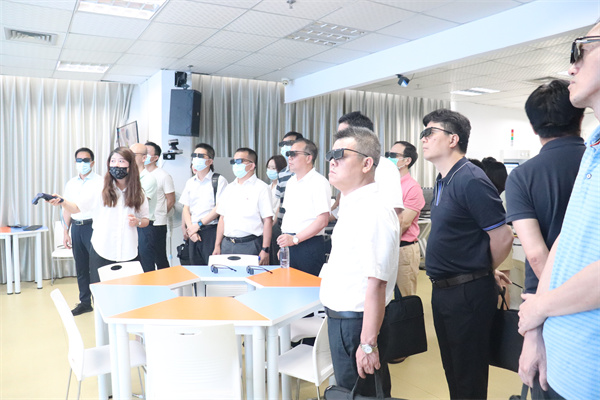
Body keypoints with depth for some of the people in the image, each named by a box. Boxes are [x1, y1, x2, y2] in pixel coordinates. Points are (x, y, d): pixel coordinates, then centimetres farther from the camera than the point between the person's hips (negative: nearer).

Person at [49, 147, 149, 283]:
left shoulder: (138, 194, 5)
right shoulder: (99, 190, 1)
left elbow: (146, 220, 13)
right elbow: (77, 208, 1)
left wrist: (137, 221, -8)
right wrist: (61, 201, -17)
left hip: (129, 253, 1)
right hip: (102, 253, -1)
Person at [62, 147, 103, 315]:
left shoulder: (99, 182, -5)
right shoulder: (71, 183, 13)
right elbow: (67, 209, 17)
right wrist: (66, 232, 13)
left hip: (93, 226, -6)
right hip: (76, 227, 6)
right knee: (81, 268, 13)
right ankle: (85, 302, 24)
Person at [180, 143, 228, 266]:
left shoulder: (219, 181, -3)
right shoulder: (190, 182, 14)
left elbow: (219, 208, -10)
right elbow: (186, 208, 11)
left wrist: (198, 224, -10)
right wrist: (190, 229, -3)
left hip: (211, 231, -5)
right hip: (193, 233, 5)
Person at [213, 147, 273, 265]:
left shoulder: (261, 188, -4)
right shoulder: (230, 188, 15)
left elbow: (268, 221, -9)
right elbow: (222, 218, 16)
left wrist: (265, 250, -14)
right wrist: (217, 246, 11)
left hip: (250, 245, -5)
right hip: (227, 244, 6)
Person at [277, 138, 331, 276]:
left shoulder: (319, 182, -10)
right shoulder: (291, 181, 15)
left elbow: (323, 220, -17)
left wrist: (295, 239, -18)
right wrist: (283, 244, 13)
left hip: (309, 247, -7)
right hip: (289, 245, 7)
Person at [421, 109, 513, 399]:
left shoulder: (471, 180, -19)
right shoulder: (443, 182, 9)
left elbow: (502, 237, -19)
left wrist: (481, 272, -4)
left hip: (467, 293, -9)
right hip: (442, 289, 9)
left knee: (469, 376, 8)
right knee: (451, 368, 22)